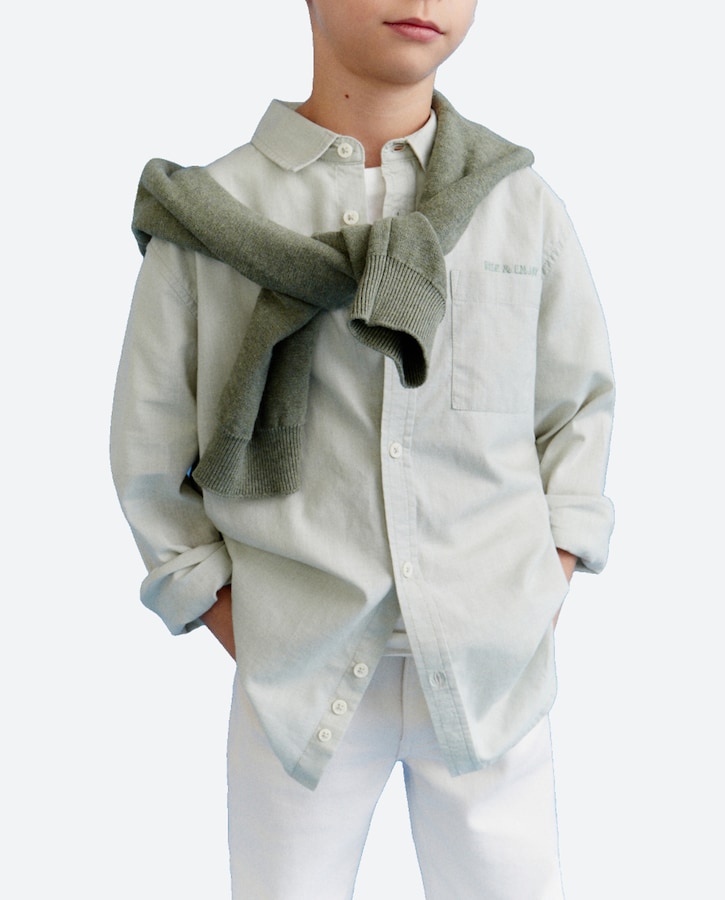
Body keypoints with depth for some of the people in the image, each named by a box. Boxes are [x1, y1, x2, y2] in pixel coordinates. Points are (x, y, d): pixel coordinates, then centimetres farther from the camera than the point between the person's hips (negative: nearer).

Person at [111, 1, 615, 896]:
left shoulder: (524, 205, -1)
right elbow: (150, 437, 3)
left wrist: (548, 580, 1)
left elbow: (579, 396, 10)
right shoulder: (215, 208, -5)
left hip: (491, 662, 1)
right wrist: (218, 607, -1)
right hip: (300, 668, -1)